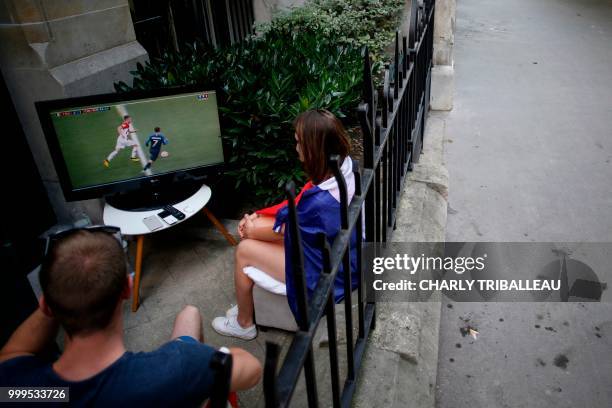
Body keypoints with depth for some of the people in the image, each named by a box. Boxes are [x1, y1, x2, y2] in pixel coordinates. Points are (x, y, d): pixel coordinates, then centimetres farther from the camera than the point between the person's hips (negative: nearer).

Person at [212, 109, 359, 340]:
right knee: (253, 226, 13)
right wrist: (257, 217, -3)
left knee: (244, 250, 1)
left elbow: (285, 231, -16)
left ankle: (244, 324, 26)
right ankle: (247, 304, 33)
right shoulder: (344, 165, -11)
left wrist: (253, 231, 2)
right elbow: (298, 204, -1)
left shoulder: (321, 202, -37)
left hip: (324, 273, -8)